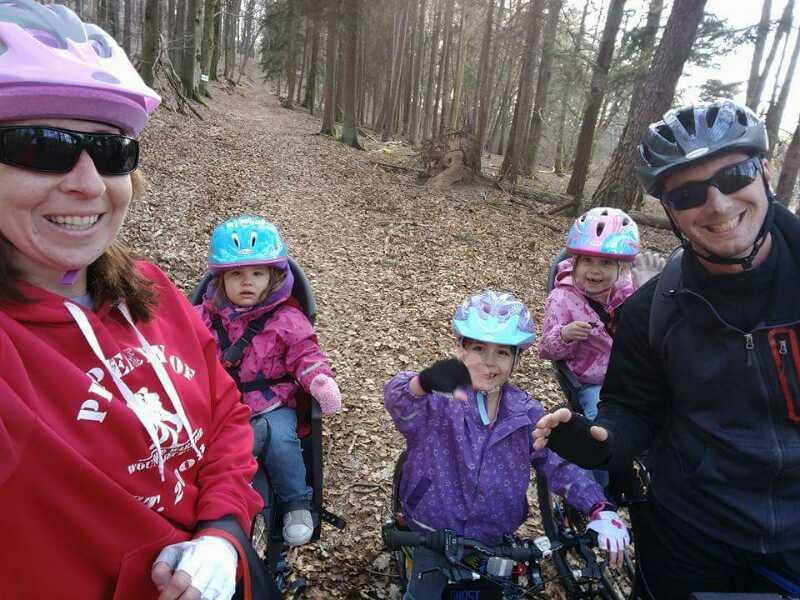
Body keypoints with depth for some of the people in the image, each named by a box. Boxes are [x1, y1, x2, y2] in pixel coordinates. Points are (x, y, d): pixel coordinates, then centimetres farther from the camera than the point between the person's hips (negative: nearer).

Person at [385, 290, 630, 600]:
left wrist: (601, 510, -21)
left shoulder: (526, 414, -7)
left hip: (495, 541, 3)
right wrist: (423, 382, -64)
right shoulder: (437, 399, -20)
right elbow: (398, 399, -39)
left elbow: (559, 464, -5)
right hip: (435, 536, -2)